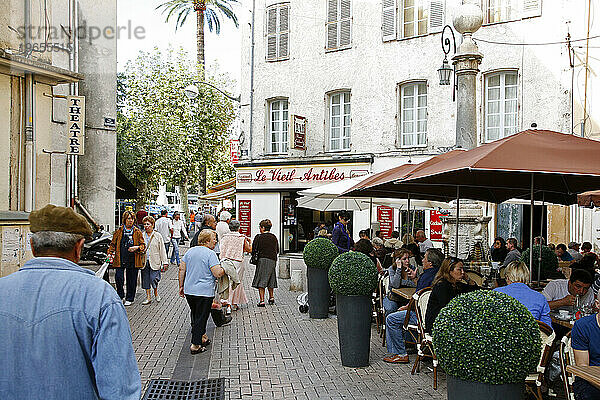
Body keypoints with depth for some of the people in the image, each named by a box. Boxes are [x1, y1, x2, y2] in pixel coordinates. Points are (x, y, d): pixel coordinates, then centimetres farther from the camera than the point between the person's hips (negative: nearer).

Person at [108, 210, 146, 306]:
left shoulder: (137, 232, 5)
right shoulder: (119, 231, 8)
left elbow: (143, 245, 5)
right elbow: (113, 244, 13)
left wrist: (137, 247, -15)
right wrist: (110, 253, -2)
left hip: (133, 260, 0)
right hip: (120, 259, 1)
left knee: (131, 280, 6)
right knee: (118, 278, -7)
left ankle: (129, 299, 21)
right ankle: (120, 295, 18)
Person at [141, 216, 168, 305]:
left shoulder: (158, 236, 1)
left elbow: (162, 250, 2)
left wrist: (165, 262, -1)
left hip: (154, 261, -3)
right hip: (144, 261, 3)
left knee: (154, 279, -6)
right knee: (146, 280, 7)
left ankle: (156, 293, 21)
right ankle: (148, 297, 18)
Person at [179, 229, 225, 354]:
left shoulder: (190, 251, 7)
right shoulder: (210, 254, -13)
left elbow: (182, 269, 9)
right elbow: (218, 273, -19)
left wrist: (181, 286, 16)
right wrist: (224, 269, 0)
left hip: (189, 291, 7)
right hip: (204, 292, -6)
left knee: (195, 316, 20)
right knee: (201, 317, 3)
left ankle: (202, 337, 31)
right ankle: (195, 345, 6)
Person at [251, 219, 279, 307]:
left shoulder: (259, 237, -6)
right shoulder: (274, 237, 9)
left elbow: (254, 249, -6)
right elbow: (277, 250, 13)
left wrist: (254, 256, 11)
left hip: (262, 260, -5)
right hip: (273, 260, 5)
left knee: (261, 281, -2)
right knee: (270, 279, 20)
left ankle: (262, 300, -8)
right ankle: (271, 297, 25)